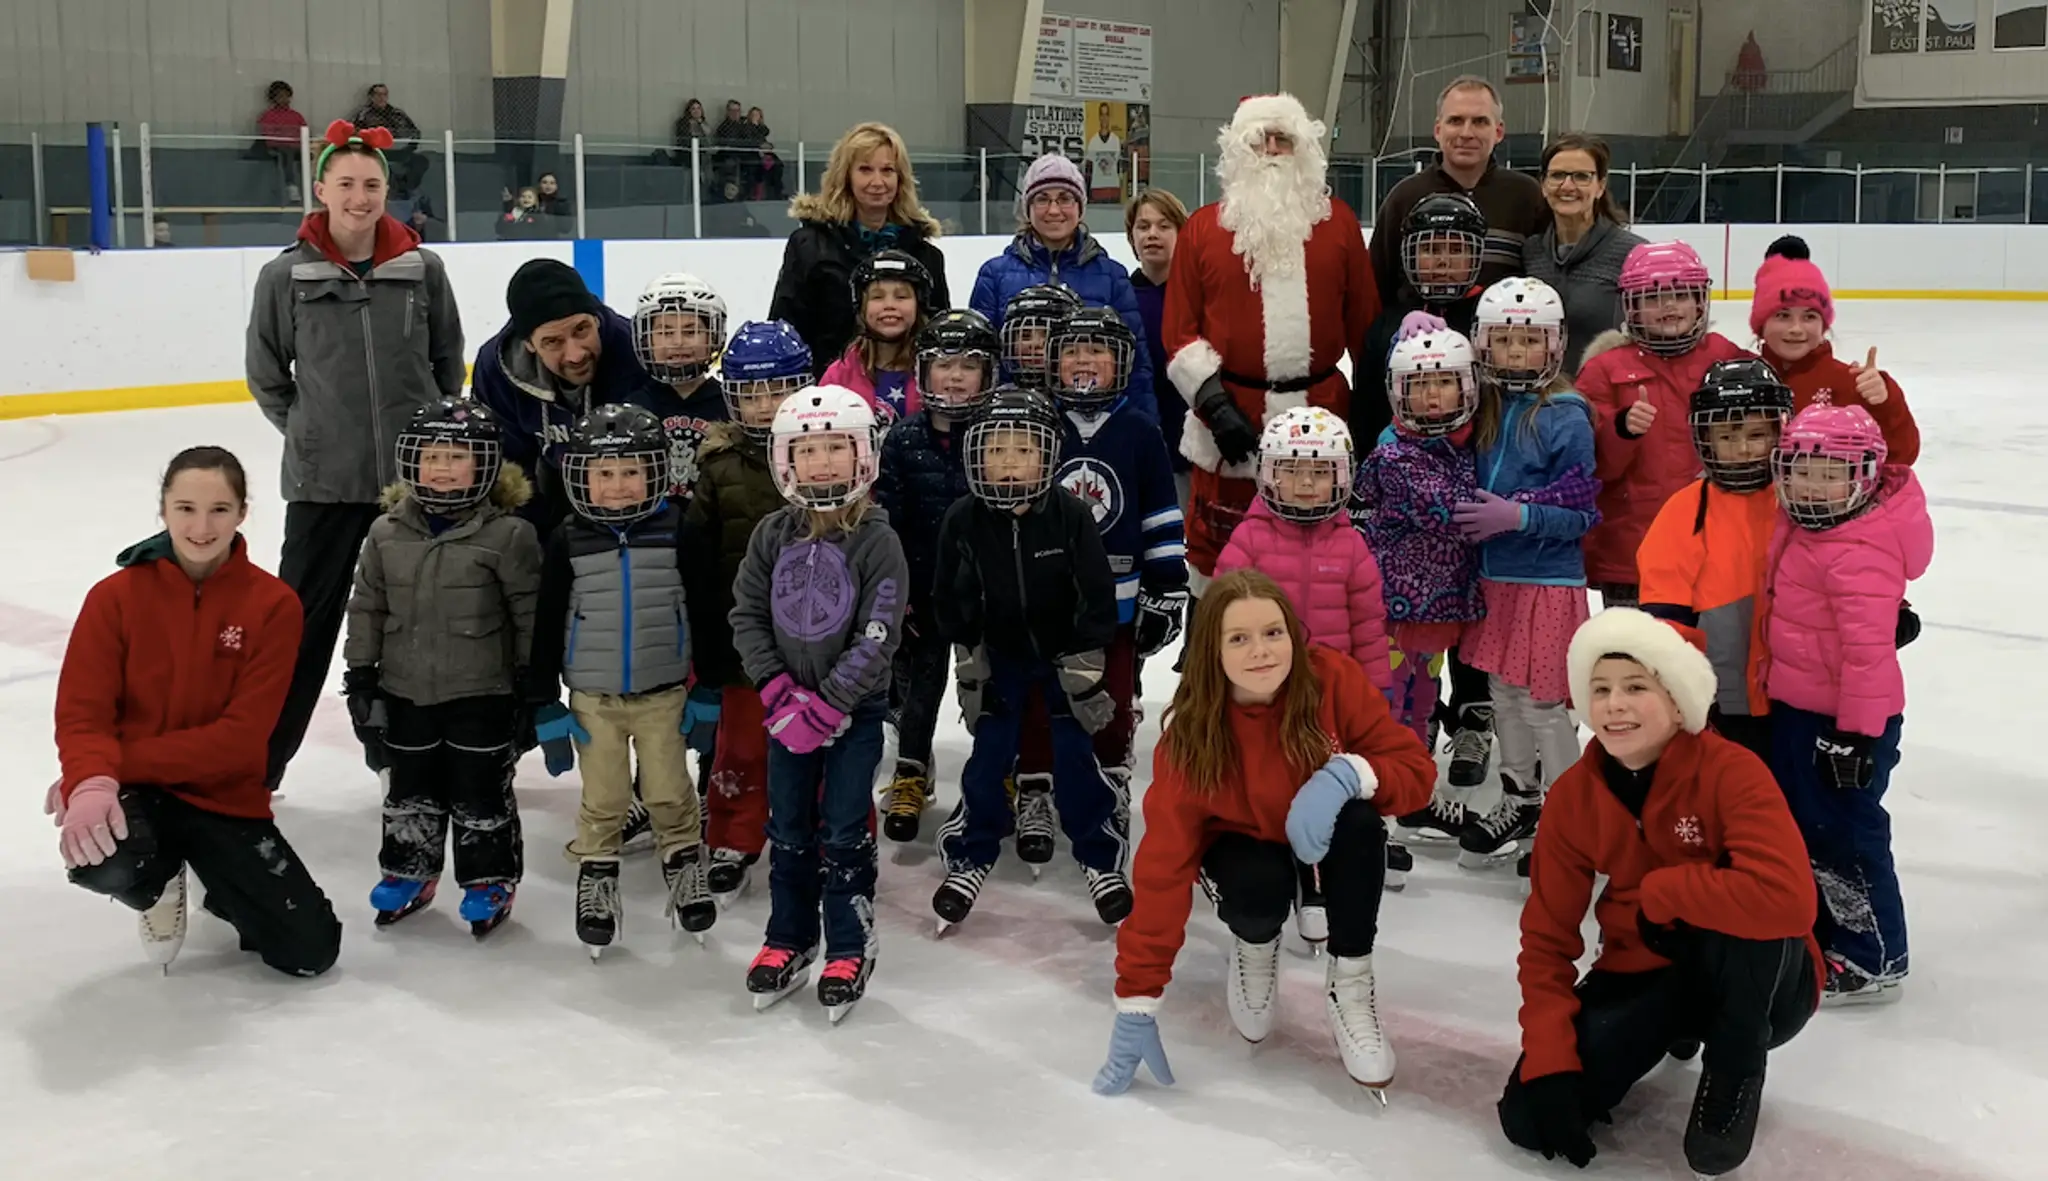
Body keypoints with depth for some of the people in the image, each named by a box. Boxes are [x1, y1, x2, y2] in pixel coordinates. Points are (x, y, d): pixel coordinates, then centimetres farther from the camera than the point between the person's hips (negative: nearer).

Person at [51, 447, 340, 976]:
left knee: (311, 950, -8)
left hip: (225, 797, 1)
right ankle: (160, 884, 4)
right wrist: (93, 781, -33)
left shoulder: (273, 605, -9)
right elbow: (81, 712, -11)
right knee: (104, 860, -37)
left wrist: (125, 762, -22)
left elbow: (241, 735, -15)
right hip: (134, 791, 0)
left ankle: (222, 888, 26)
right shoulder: (115, 596, -7)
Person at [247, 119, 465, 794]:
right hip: (324, 480, -2)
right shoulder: (286, 276, -6)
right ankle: (257, 763, 15)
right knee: (303, 622, 4)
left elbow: (448, 359, 9)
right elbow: (267, 377, 5)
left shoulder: (422, 269, -2)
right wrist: (313, 432, 4)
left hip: (416, 475, 2)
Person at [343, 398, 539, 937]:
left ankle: (490, 880, 23)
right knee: (411, 790, 17)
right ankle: (408, 872, 35)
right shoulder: (386, 533, 0)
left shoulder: (508, 535, -12)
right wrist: (361, 679, 6)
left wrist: (533, 687, -7)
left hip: (481, 694, -4)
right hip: (407, 691, 4)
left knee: (481, 792, 7)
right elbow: (367, 609, 7)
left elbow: (530, 615, -8)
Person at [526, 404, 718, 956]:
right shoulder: (567, 542, -6)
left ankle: (686, 868, 28)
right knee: (603, 800, 8)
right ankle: (595, 882, 24)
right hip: (593, 698, 0)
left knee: (671, 794, 9)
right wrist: (545, 706, -3)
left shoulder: (676, 532, -7)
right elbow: (546, 627, -1)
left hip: (664, 694, 0)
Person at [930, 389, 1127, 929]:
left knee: (1077, 757, 4)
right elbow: (952, 597, -2)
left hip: (1063, 653, -1)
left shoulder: (1070, 514, -22)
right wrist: (968, 659, 2)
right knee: (988, 757, 5)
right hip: (999, 654, 2)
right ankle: (970, 859, 20)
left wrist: (1085, 666, -11)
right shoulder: (963, 520, -17)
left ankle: (1100, 860, 18)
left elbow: (1096, 595, -14)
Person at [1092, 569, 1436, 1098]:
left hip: (1326, 831, 1)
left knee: (1360, 825, -33)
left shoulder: (1334, 680, -26)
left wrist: (1347, 773, -42)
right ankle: (1255, 945, 6)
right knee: (1257, 892, -33)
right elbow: (1164, 867, -27)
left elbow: (1416, 768, -19)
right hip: (1246, 841, 0)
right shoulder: (1190, 735, -27)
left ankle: (1349, 985, -12)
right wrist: (1137, 1005, -30)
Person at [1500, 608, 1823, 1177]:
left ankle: (1735, 1069, -10)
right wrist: (1548, 1062, -17)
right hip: (1644, 977, 5)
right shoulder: (1573, 796, -8)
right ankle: (1675, 1031, 13)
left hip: (1757, 984, -5)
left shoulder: (1731, 771, -23)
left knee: (1750, 907, -39)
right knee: (1530, 1113, -16)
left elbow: (1789, 901, -40)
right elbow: (1548, 937, -5)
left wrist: (1659, 892, -27)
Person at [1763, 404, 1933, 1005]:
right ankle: (1820, 932, 40)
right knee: (1801, 824, 22)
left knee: (1842, 834, 0)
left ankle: (1874, 960, 16)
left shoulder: (1860, 555, -27)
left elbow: (1868, 650, -27)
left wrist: (1856, 733, -25)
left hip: (1846, 718, -10)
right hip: (1796, 707, 10)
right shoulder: (1804, 528, 4)